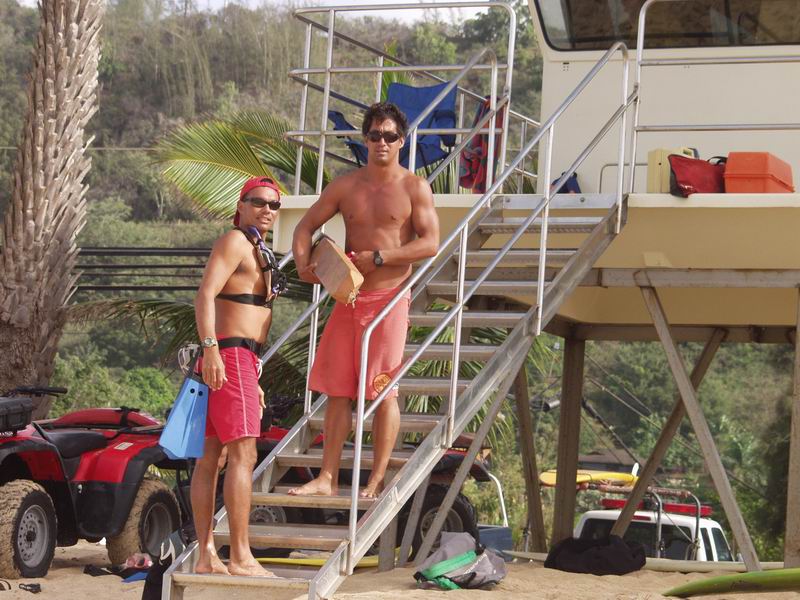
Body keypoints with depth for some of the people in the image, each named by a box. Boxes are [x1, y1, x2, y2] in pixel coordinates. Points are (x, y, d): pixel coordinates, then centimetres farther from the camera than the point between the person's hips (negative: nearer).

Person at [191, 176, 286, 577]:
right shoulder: (234, 242, -6)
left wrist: (253, 382, 26)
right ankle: (241, 558, -18)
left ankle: (206, 556, 6)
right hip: (230, 354, -10)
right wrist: (210, 348, -30)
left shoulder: (256, 251, 24)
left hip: (242, 361, 10)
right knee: (243, 454, -14)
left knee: (211, 457, 6)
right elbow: (205, 295, -18)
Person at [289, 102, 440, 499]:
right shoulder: (345, 186, 9)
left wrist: (378, 258, -16)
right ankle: (327, 478, 8)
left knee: (384, 391, -2)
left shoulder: (414, 187, -1)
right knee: (337, 390, 4)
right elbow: (306, 227, 14)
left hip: (389, 299, -4)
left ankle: (377, 481, 4)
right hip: (348, 298, 4)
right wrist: (303, 264, -6)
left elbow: (430, 243, -9)